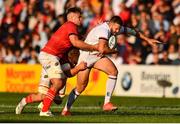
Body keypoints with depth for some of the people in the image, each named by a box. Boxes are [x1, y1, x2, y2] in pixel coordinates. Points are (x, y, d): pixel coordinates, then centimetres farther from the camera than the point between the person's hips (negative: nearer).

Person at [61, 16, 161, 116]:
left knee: (114, 71, -18)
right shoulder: (104, 30, -30)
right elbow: (102, 48, -43)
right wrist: (114, 51, -22)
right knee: (80, 88, -5)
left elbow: (130, 31, 12)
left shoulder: (115, 27, -3)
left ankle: (107, 103, -17)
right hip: (86, 56, -8)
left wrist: (147, 39, 18)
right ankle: (66, 110, 15)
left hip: (98, 56, 8)